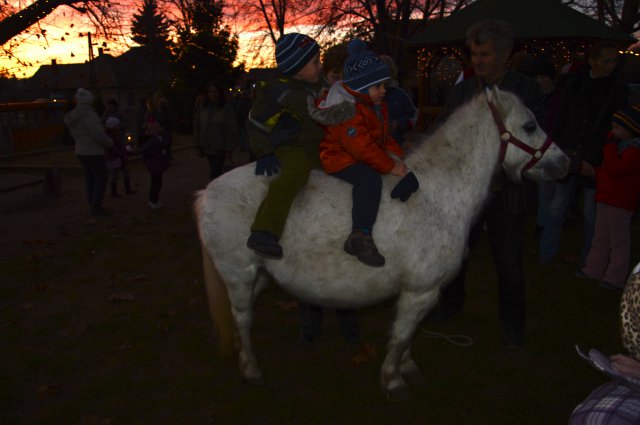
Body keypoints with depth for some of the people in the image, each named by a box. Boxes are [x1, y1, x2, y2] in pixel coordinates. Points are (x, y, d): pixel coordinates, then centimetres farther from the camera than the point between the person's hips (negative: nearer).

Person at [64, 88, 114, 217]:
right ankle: (96, 208, 4)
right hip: (94, 153, -8)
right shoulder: (89, 115, -20)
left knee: (90, 179, 14)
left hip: (81, 152, 8)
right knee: (101, 179, 2)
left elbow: (77, 136, 15)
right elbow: (99, 135, -22)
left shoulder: (73, 117, 7)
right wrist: (110, 143, -6)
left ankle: (93, 206, 20)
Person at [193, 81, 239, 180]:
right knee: (214, 173, 15)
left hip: (220, 149, -5)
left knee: (215, 174, -11)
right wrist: (198, 145, 10)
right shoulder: (202, 108, 5)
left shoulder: (227, 108, -8)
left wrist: (229, 149, -11)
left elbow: (232, 130, -9)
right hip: (207, 148, 5)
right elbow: (197, 127, 11)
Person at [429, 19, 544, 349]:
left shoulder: (527, 91, -6)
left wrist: (503, 177, -20)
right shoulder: (461, 91, 2)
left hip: (506, 195, -3)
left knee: (509, 265, 8)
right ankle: (451, 302, 43)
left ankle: (512, 323, 30)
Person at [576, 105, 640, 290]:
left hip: (619, 203, -10)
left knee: (619, 240, 0)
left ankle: (616, 278, 8)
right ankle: (594, 270, 28)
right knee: (600, 238, 17)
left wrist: (609, 147, -24)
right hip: (605, 198, 10)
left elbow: (615, 169, -32)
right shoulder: (619, 145, 14)